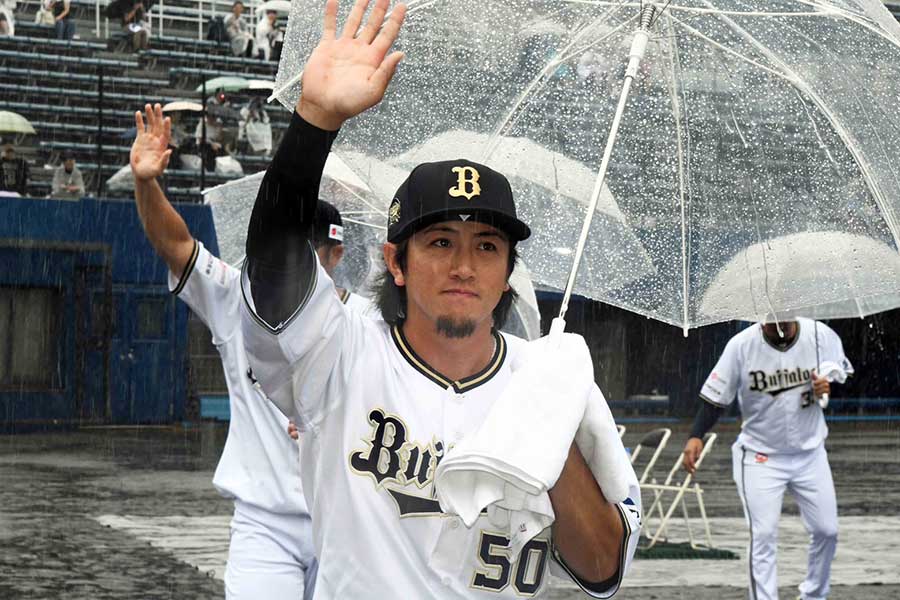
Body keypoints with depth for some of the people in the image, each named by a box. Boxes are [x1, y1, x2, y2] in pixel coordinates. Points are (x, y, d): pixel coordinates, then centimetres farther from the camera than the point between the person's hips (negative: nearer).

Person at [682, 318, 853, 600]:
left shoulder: (821, 335, -12)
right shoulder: (741, 344, -17)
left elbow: (844, 374, 4)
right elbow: (716, 396, -10)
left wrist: (830, 386, -19)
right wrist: (696, 437, -24)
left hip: (810, 453, 3)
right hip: (759, 457, -3)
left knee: (827, 531, 9)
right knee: (763, 535, -11)